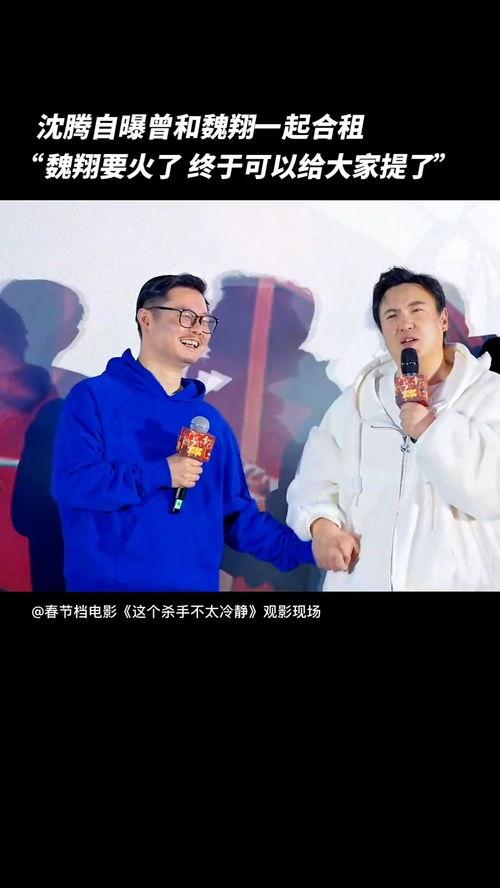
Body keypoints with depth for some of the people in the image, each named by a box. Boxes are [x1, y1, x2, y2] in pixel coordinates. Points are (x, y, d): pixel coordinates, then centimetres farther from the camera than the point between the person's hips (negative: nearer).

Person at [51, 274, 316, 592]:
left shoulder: (210, 419, 11)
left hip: (196, 583, 5)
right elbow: (72, 483, -16)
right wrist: (161, 473, -18)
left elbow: (237, 515, 12)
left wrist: (306, 549, 2)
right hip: (109, 582, -5)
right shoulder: (95, 397, -4)